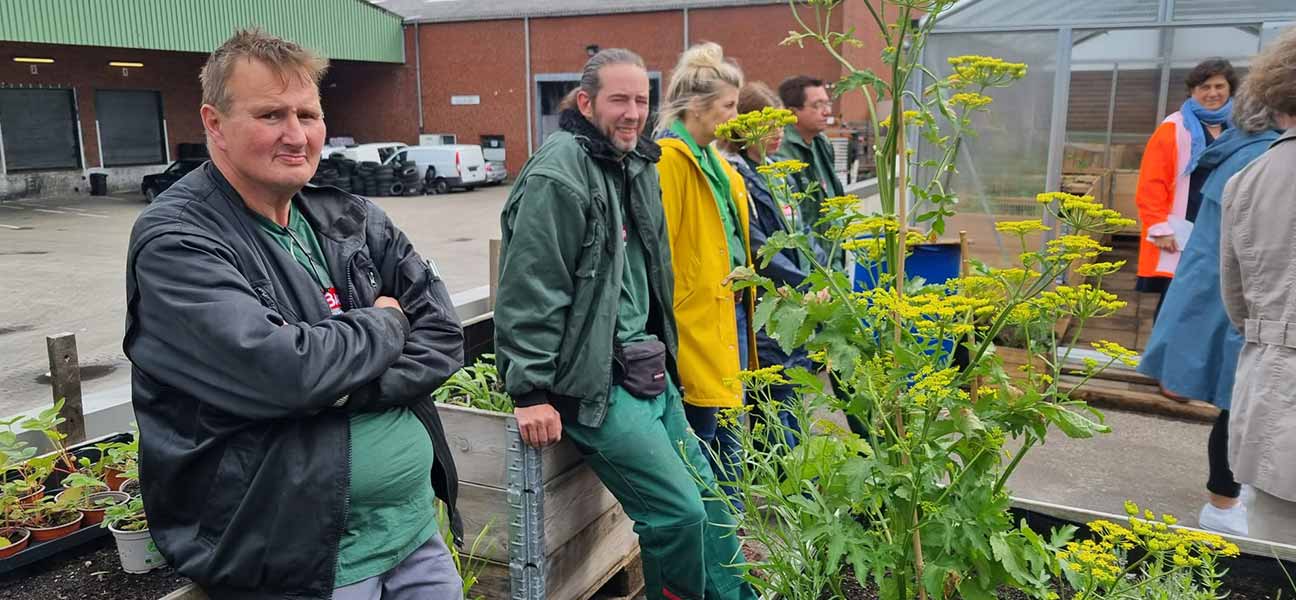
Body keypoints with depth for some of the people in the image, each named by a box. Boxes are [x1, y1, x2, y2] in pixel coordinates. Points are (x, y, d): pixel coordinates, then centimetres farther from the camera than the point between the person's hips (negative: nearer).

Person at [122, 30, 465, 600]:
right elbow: (277, 371, -26)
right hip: (296, 551, -6)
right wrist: (384, 325, -9)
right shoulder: (174, 243, -13)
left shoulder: (352, 220, 6)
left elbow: (443, 334, 1)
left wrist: (345, 390, -15)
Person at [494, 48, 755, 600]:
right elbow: (528, 293, -20)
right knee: (679, 511, -10)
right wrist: (530, 393, -20)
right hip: (593, 382, -9)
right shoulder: (558, 176, -16)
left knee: (707, 492, 14)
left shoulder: (638, 165, 13)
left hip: (648, 369, 9)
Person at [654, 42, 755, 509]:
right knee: (701, 442, 2)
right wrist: (670, 324, -21)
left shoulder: (711, 159, 14)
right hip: (696, 319, -9)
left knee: (728, 436, 18)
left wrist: (741, 307, 17)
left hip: (729, 311, 9)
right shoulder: (669, 159, -15)